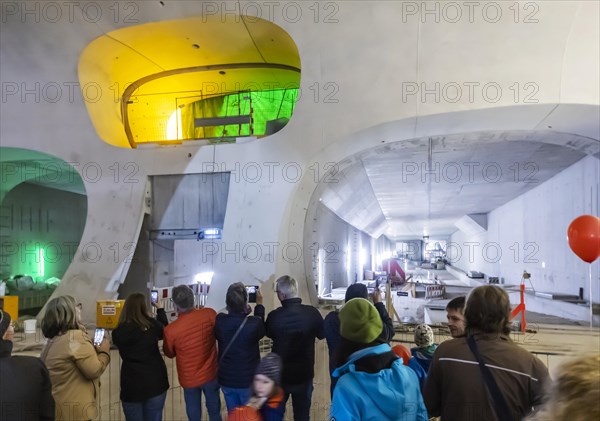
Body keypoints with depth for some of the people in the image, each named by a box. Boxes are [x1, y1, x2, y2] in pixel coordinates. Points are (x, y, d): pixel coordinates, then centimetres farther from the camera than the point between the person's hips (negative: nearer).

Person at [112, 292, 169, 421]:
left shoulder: (120, 331, -13)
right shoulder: (153, 324, -7)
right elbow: (165, 331, 15)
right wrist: (160, 310, 26)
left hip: (132, 385, -2)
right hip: (156, 381, 2)